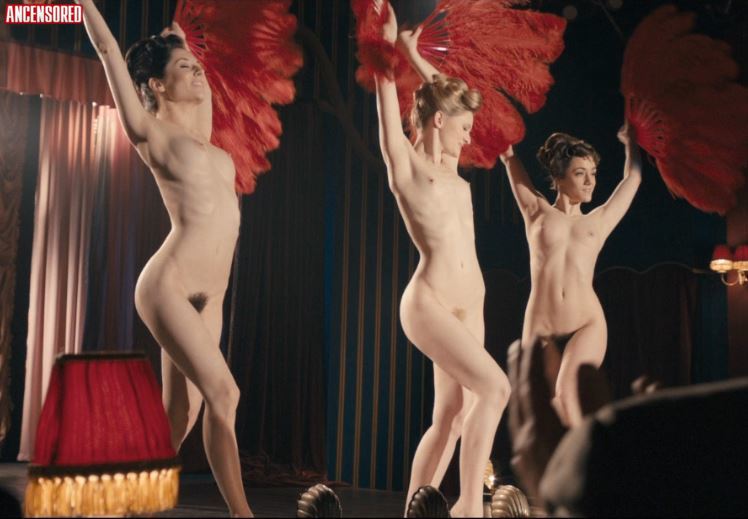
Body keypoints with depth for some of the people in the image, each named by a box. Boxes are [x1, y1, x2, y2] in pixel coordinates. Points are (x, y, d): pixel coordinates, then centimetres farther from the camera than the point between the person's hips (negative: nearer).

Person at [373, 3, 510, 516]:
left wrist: (414, 51, 33)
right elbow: (389, 98, -7)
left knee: (452, 416, 6)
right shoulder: (406, 164, -3)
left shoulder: (450, 169, 16)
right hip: (430, 302, -8)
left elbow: (445, 95, 30)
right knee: (495, 388, -18)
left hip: (469, 306, 8)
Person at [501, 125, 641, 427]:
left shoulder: (598, 221, 14)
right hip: (540, 330, 0)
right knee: (545, 410, -1)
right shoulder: (537, 213, 11)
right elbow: (509, 159, 17)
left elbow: (632, 176, 27)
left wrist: (629, 139, 39)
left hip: (587, 326, 0)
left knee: (566, 392, -23)